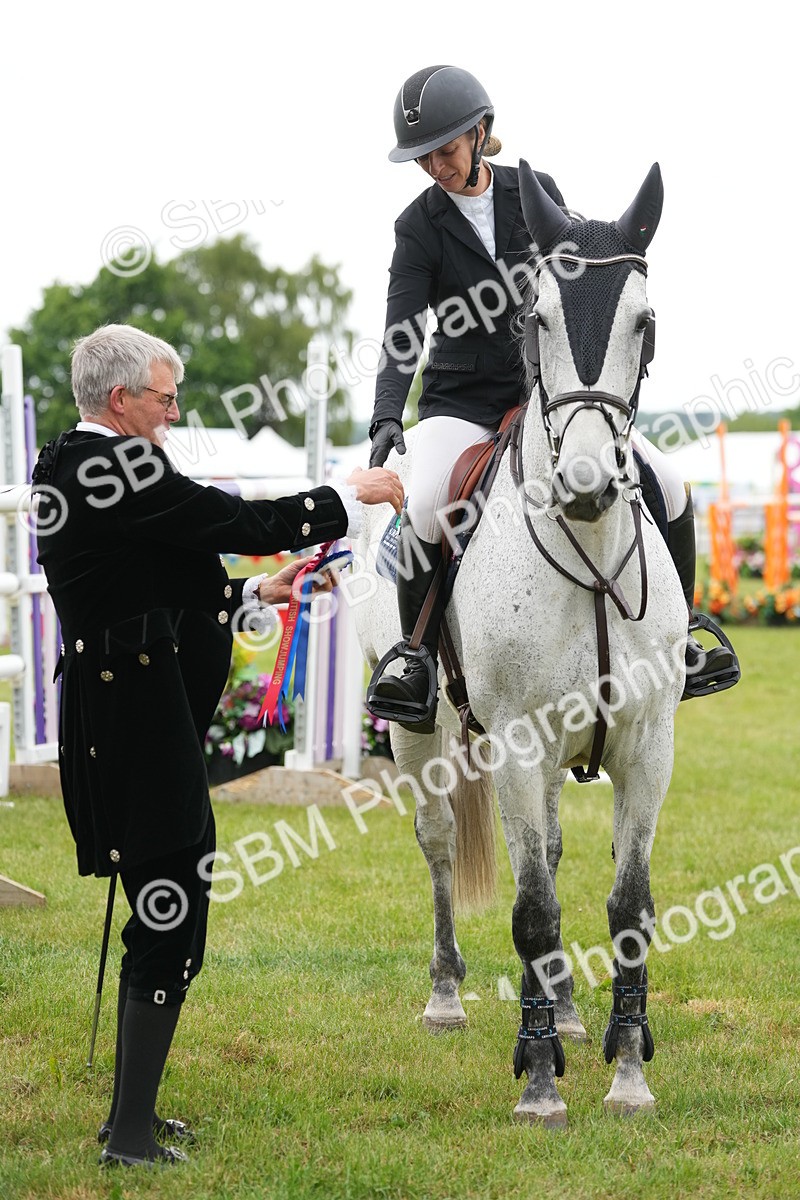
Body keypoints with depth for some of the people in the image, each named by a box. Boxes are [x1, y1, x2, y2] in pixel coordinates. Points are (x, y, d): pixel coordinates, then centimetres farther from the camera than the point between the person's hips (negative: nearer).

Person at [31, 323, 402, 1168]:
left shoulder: (70, 469, 16)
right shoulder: (116, 466, -16)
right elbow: (245, 525, -15)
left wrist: (258, 594, 20)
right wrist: (352, 496, -2)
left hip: (109, 710, 11)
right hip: (140, 720, -11)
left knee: (158, 913, 18)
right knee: (173, 918, -6)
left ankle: (131, 1112, 26)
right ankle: (130, 1136, -3)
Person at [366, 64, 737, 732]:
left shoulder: (536, 193, 1)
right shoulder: (419, 227, -6)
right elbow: (402, 337, -14)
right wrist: (387, 417, -30)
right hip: (463, 401, -3)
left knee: (667, 483, -11)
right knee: (426, 503, -33)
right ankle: (419, 659, -18)